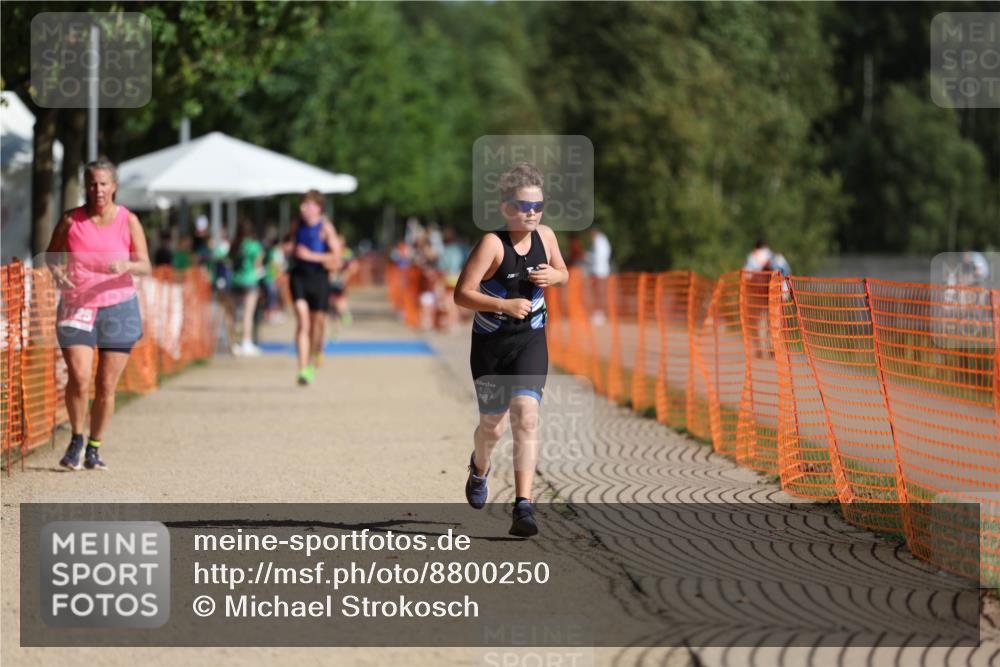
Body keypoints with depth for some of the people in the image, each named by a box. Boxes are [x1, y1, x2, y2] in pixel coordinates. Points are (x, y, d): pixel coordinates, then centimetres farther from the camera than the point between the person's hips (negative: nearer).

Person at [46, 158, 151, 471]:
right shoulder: (71, 220, 1)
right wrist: (57, 272, -10)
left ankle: (94, 448, 17)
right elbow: (51, 255, 12)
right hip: (76, 307, 0)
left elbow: (146, 267, -3)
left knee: (107, 385, 1)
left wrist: (127, 265, -25)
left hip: (118, 307, 0)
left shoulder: (128, 221, 0)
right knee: (79, 378, -15)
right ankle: (76, 439, 8)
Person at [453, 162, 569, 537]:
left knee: (526, 415, -17)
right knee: (493, 425, 12)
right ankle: (480, 468, 49)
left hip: (531, 341, 2)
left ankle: (523, 507, -20)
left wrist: (554, 276, -7)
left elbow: (564, 274, 17)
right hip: (491, 342, -2)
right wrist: (504, 304, -35)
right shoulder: (493, 243, -17)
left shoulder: (545, 237, -2)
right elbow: (462, 294, -22)